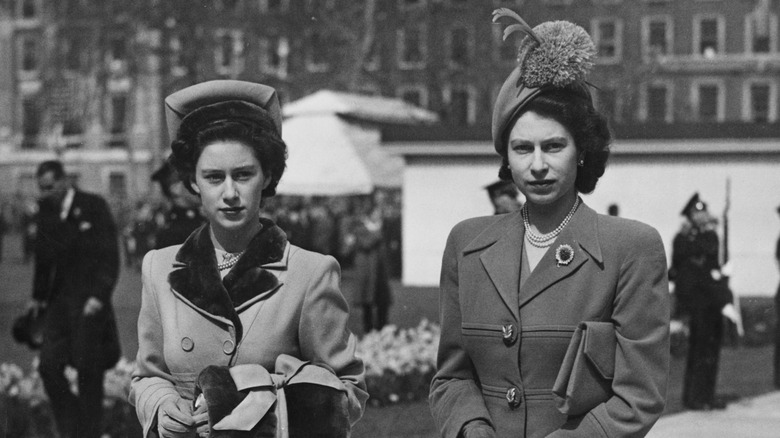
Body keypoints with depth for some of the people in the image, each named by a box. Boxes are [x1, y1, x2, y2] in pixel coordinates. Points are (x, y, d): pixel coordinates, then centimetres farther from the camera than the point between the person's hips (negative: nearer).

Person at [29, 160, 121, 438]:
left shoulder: (94, 207, -6)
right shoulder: (45, 211, 9)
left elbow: (110, 257, -8)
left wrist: (99, 296, -16)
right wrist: (38, 297, 13)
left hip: (89, 301, -5)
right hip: (59, 300, 5)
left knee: (89, 371, -1)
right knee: (48, 365, -4)